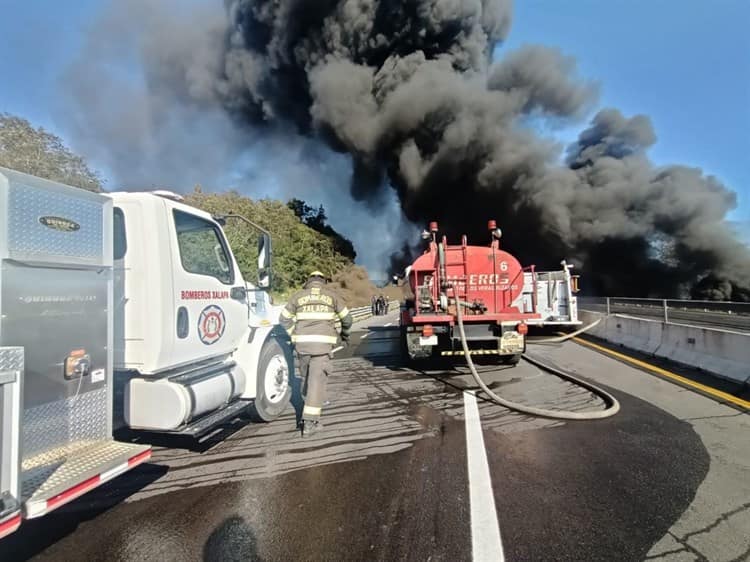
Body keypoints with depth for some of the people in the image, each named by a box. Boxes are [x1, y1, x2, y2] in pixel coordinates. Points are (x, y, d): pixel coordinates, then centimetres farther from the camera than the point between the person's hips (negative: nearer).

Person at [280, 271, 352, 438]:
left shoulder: (298, 296, 11)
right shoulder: (331, 295, 9)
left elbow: (285, 318, 12)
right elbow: (346, 318, 15)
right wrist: (345, 335, 32)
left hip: (302, 342, 3)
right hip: (322, 343, -2)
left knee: (307, 376, 21)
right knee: (317, 380, -4)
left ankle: (311, 408, 37)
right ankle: (309, 423, -7)